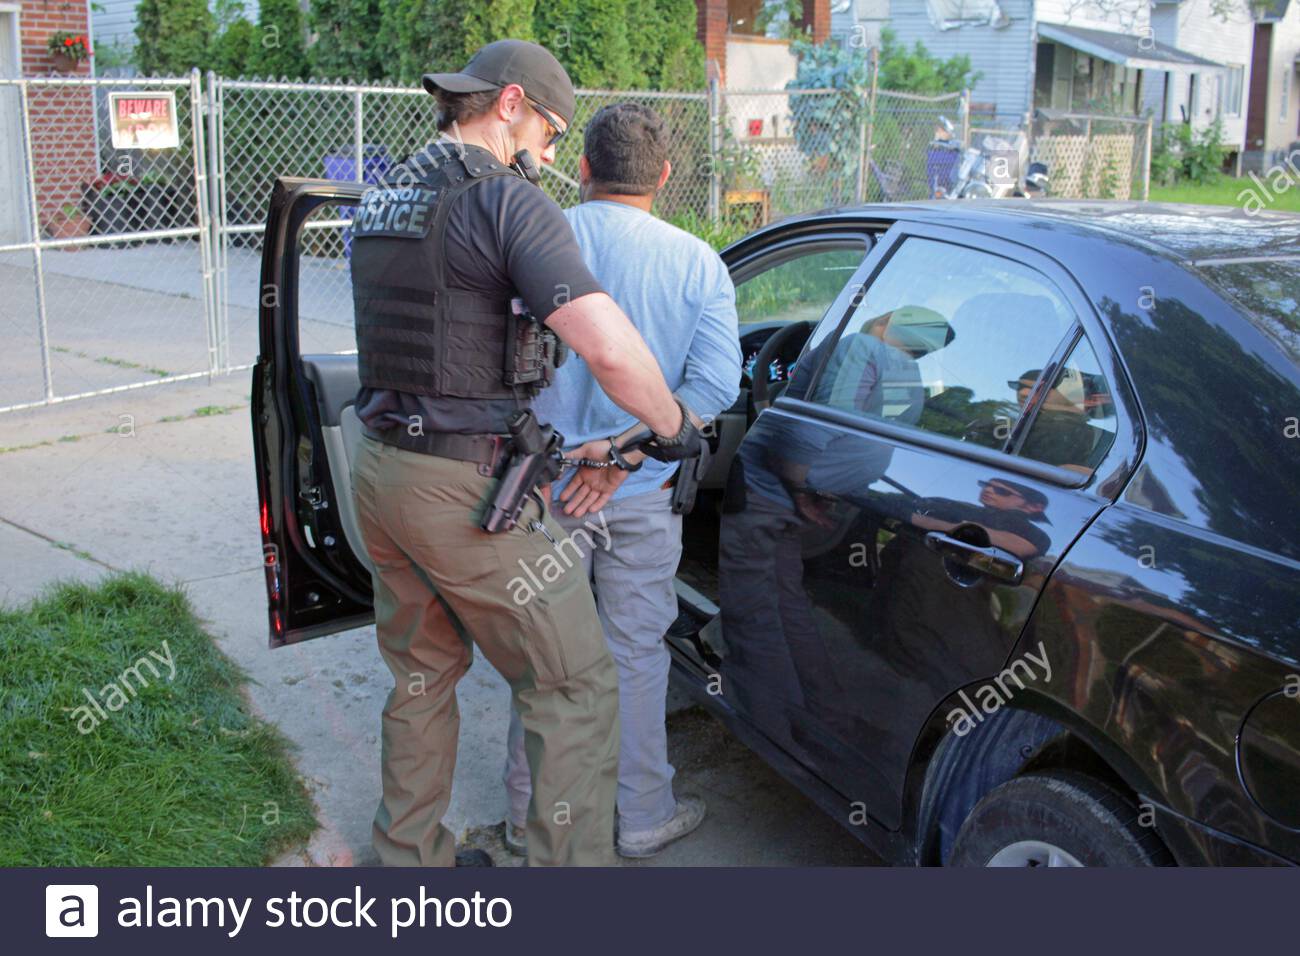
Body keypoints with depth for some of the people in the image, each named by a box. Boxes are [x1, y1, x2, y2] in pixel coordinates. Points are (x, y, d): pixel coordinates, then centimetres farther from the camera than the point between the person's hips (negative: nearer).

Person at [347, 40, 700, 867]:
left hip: (381, 469, 9)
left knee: (422, 676, 23)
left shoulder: (383, 201, 12)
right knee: (576, 689, 2)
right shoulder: (507, 200, -15)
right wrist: (673, 427, -11)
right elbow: (609, 346, -28)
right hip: (468, 489, -9)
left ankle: (411, 855, 36)